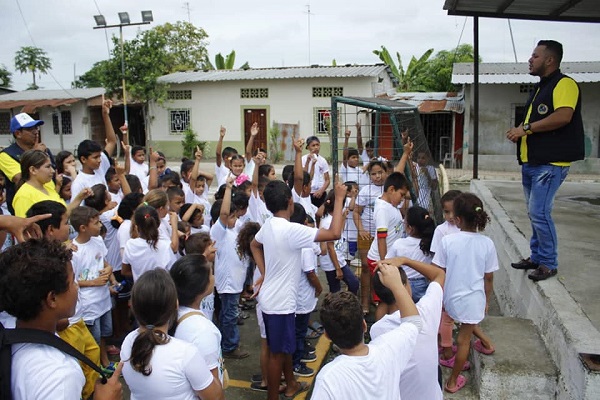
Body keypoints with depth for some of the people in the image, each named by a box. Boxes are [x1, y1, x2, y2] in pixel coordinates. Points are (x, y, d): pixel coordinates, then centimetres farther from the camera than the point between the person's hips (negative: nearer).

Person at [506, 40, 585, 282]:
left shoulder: (564, 84, -10)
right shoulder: (540, 88, 20)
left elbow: (563, 116, -25)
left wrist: (526, 128, -19)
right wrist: (520, 133, 8)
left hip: (550, 163, -10)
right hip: (531, 162, 10)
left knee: (539, 212, -11)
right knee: (534, 213, 14)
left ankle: (549, 264, 3)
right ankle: (536, 257, 25)